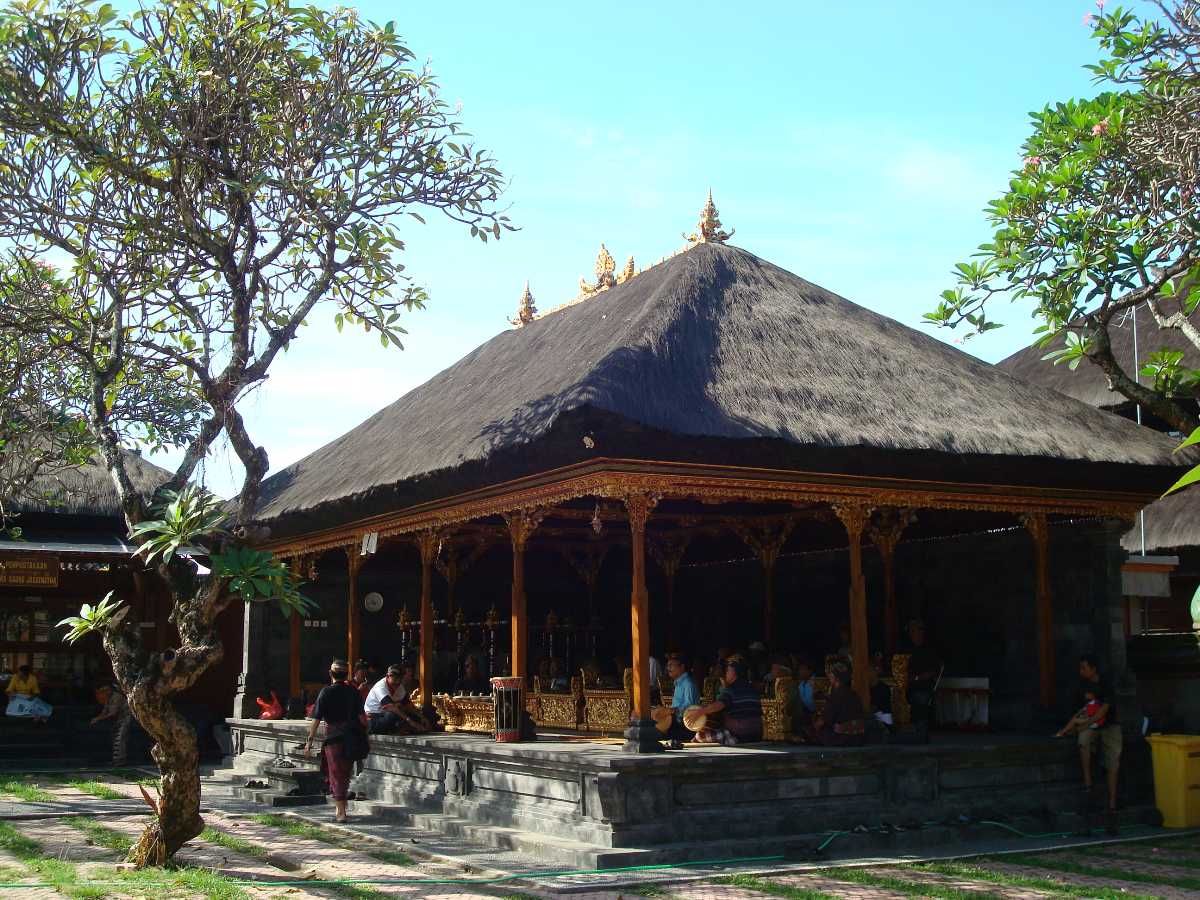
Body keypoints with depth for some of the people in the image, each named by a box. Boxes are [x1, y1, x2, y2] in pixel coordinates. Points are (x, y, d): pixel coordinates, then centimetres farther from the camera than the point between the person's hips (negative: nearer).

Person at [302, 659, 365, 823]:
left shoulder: (326, 692, -7)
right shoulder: (354, 692, 3)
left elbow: (316, 719, -8)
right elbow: (361, 717, 1)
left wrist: (309, 741, -2)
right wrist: (364, 738, 9)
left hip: (333, 737, -4)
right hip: (352, 738, 4)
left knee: (335, 774, 3)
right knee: (345, 773, 18)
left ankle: (341, 812, -1)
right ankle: (340, 808, 26)